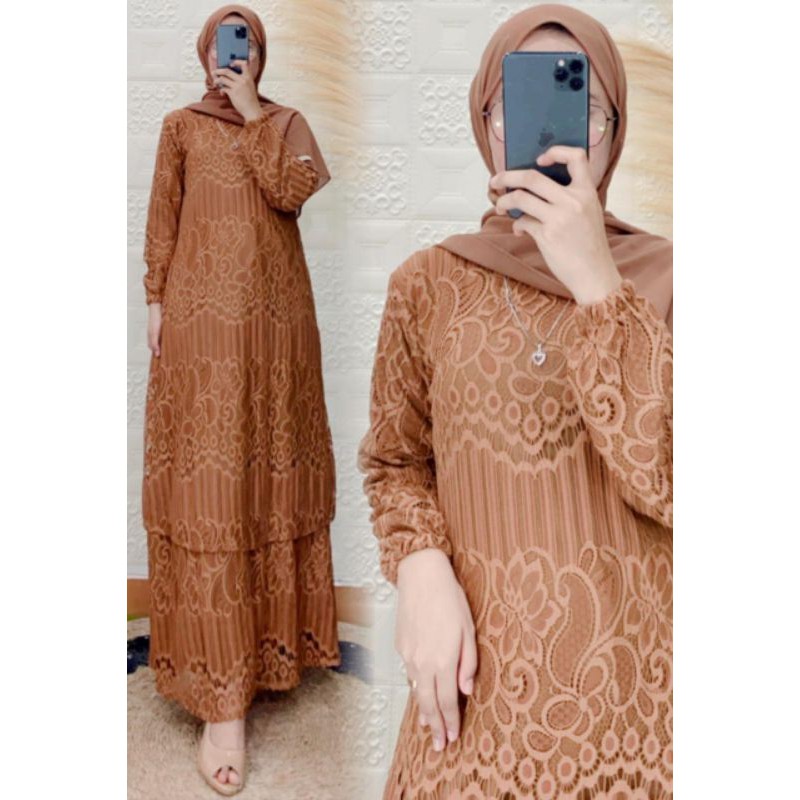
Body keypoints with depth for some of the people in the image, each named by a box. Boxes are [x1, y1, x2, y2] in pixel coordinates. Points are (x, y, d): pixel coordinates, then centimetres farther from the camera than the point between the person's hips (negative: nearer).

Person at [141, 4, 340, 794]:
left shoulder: (288, 122, 12)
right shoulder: (180, 126, 12)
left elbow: (291, 191, -7)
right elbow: (161, 221, 8)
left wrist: (251, 116, -4)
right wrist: (156, 301, 0)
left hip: (274, 320, 2)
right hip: (202, 320, -2)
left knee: (272, 476, 7)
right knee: (208, 483, -8)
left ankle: (274, 636, 25)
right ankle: (222, 697, -6)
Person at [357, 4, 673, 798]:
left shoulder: (659, 278, -6)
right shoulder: (429, 282, -3)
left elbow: (669, 480, -18)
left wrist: (598, 285, -22)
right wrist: (421, 568, -11)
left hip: (635, 681, 0)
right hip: (481, 676, 1)